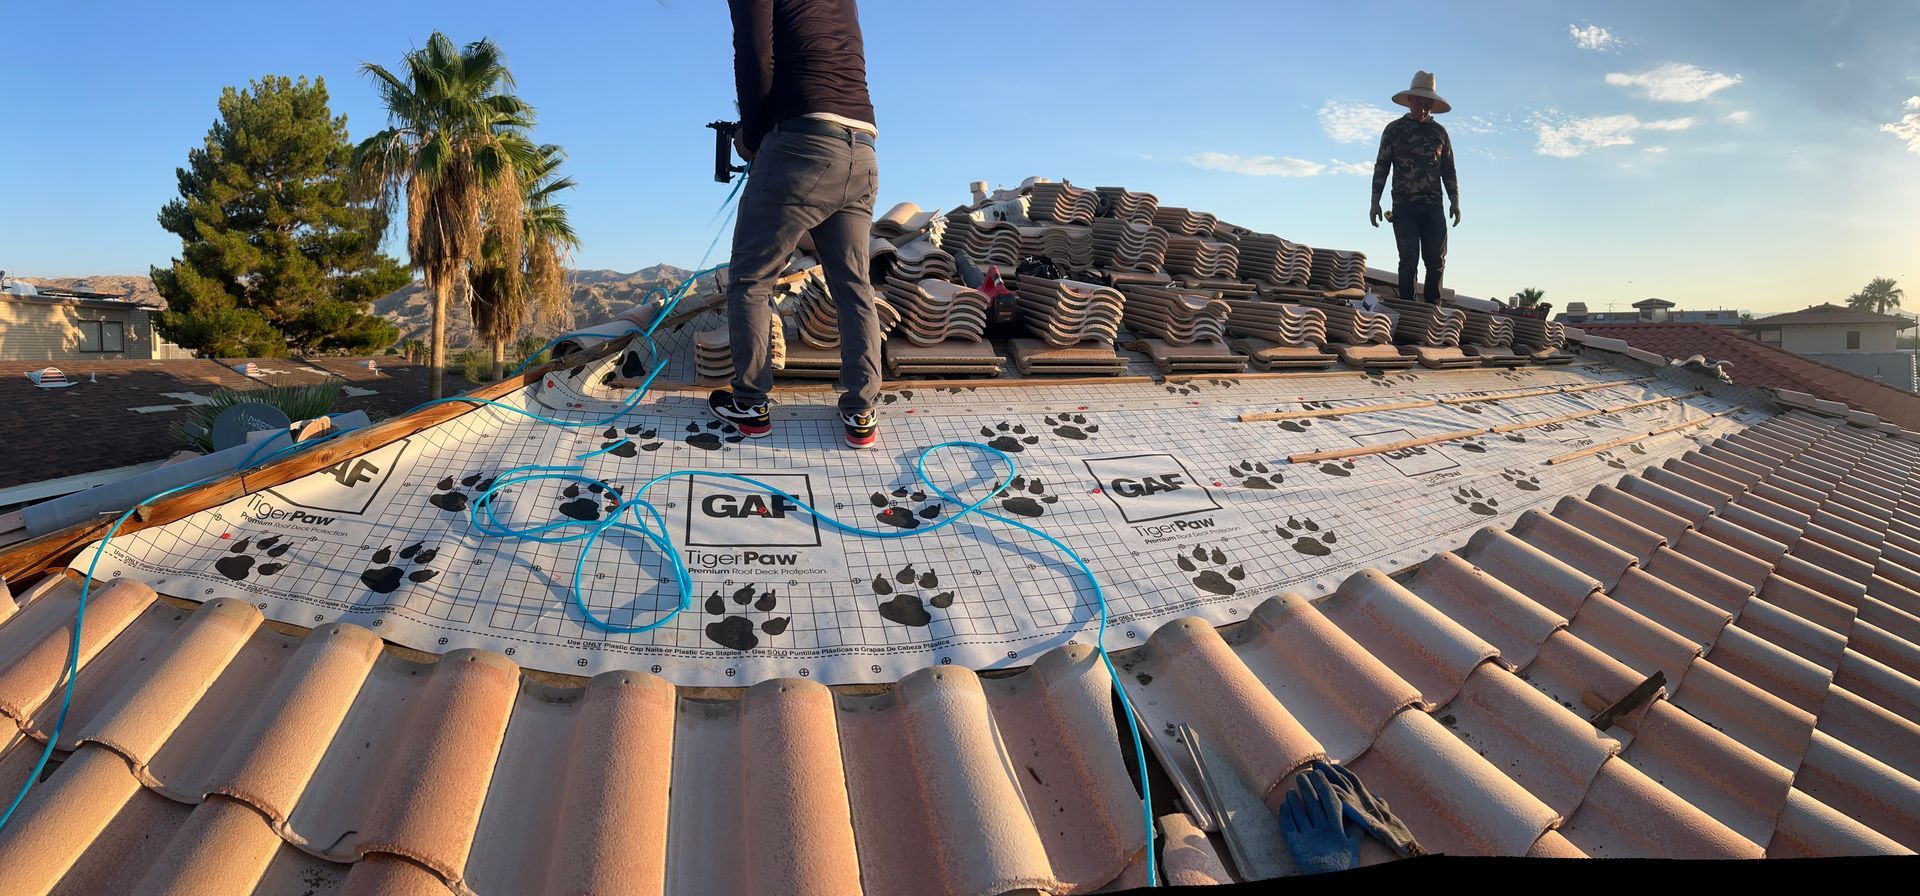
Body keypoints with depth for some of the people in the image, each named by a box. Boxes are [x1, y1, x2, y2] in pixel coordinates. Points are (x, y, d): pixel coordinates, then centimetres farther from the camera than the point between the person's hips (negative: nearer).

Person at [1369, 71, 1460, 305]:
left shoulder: (1439, 132, 15)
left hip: (1433, 206, 3)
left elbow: (1448, 170, 17)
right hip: (1404, 205, -3)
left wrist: (1455, 202, 8)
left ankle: (1433, 309, 3)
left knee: (1437, 261, -3)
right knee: (1409, 259, -8)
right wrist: (1375, 202, -2)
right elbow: (1381, 166, 6)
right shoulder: (1394, 129, 7)